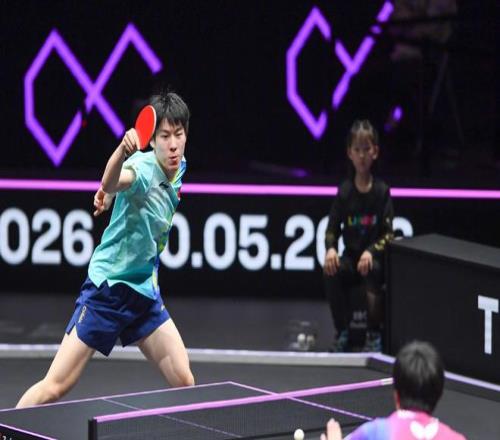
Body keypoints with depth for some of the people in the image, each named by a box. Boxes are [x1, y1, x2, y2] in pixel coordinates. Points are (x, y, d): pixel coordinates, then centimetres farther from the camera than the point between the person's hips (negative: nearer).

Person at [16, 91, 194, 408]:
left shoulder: (178, 170, 3)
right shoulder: (144, 168, -21)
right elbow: (115, 182, -48)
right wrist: (122, 150, -67)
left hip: (145, 293, 7)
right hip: (108, 286, -7)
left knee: (184, 383, -2)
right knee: (55, 388, -6)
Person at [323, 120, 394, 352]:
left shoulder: (382, 191, -3)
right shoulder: (344, 191, 3)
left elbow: (388, 233, -6)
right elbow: (332, 228, 5)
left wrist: (371, 252, -23)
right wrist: (331, 249, -17)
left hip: (375, 255, -2)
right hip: (351, 254, 2)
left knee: (371, 272, -35)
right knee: (332, 273, -28)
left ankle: (374, 335, -20)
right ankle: (342, 333, -14)